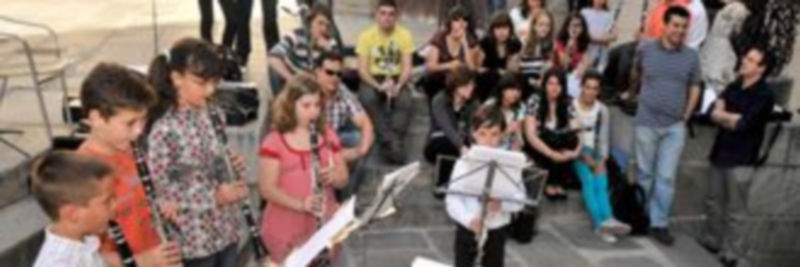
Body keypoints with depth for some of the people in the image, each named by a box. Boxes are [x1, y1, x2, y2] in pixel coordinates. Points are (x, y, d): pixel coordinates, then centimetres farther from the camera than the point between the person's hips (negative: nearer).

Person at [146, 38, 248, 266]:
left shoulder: (212, 115, 1)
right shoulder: (163, 129, -19)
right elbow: (159, 191, -17)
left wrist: (235, 164, -9)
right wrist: (213, 196, -23)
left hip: (226, 230, 6)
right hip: (192, 239, -6)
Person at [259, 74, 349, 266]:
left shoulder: (328, 136, 6)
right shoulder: (275, 142, -8)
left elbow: (343, 178, 8)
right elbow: (267, 188, -11)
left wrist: (333, 176, -15)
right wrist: (300, 204, -25)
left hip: (325, 223, 4)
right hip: (286, 228, -4)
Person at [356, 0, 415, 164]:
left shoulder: (405, 35, -2)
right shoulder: (366, 36, -5)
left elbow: (407, 68, -6)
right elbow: (362, 70, -9)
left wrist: (398, 86, -26)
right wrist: (378, 86, -27)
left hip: (397, 79, 1)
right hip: (373, 79, -1)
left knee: (406, 102, -32)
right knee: (368, 98, -34)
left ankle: (390, 143, -34)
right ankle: (393, 143, -32)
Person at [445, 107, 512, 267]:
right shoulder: (464, 163, -9)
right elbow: (452, 200, -11)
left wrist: (502, 203, -26)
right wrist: (469, 219, -27)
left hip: (496, 231, 1)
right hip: (467, 230, -1)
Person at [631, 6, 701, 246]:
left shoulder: (692, 56, -2)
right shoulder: (645, 48, -4)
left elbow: (694, 88, 8)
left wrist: (686, 116, 5)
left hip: (675, 127, 1)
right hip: (646, 123, -1)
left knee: (666, 177, 3)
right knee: (644, 174, 10)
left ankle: (659, 223, 13)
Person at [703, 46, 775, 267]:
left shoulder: (764, 95, -12)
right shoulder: (734, 87, 9)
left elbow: (742, 125, -19)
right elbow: (714, 113, 2)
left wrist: (724, 116, -3)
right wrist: (734, 118, -13)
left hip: (741, 161, -7)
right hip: (720, 154, 7)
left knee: (735, 211, 1)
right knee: (713, 203, 17)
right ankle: (711, 242, 32)